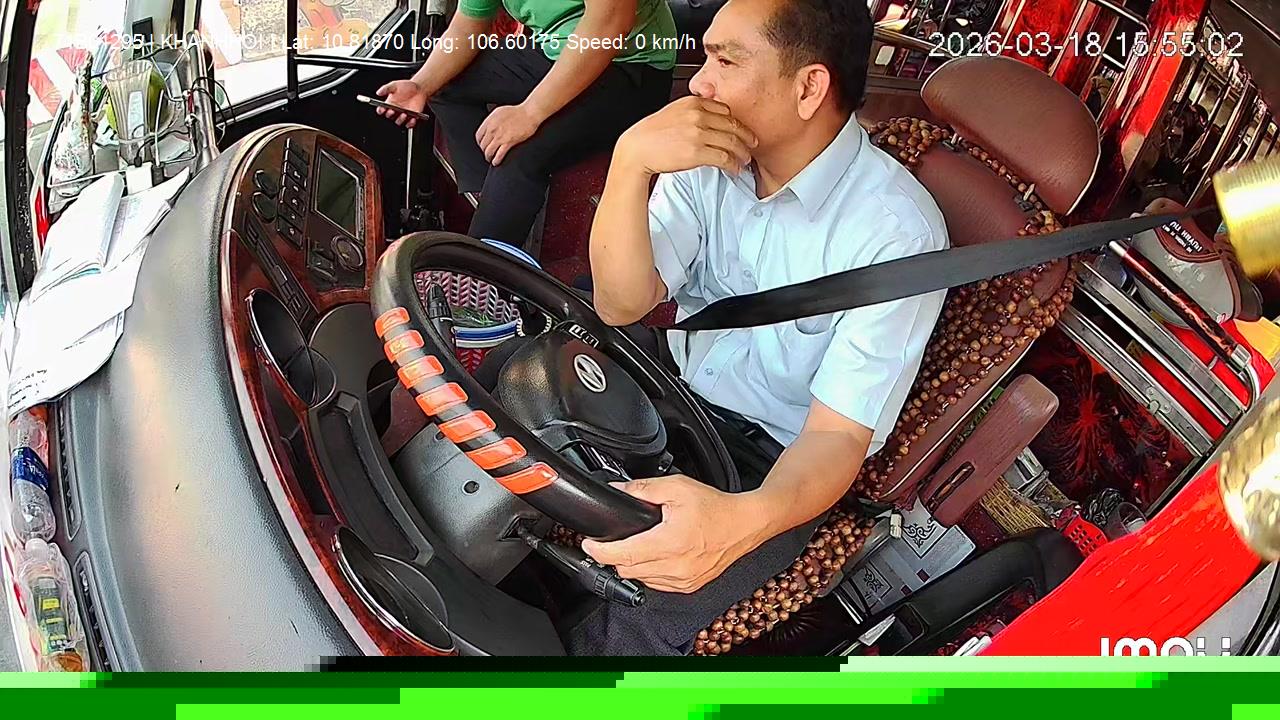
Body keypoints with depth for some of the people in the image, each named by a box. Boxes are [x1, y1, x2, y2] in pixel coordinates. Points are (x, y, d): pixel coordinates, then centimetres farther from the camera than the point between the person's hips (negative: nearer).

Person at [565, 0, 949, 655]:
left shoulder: (896, 229, -24)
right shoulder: (707, 157, -7)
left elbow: (839, 434, -26)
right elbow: (621, 305, -12)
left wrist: (745, 519, -49)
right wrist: (631, 160, -29)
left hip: (773, 460, -5)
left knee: (636, 628, -25)